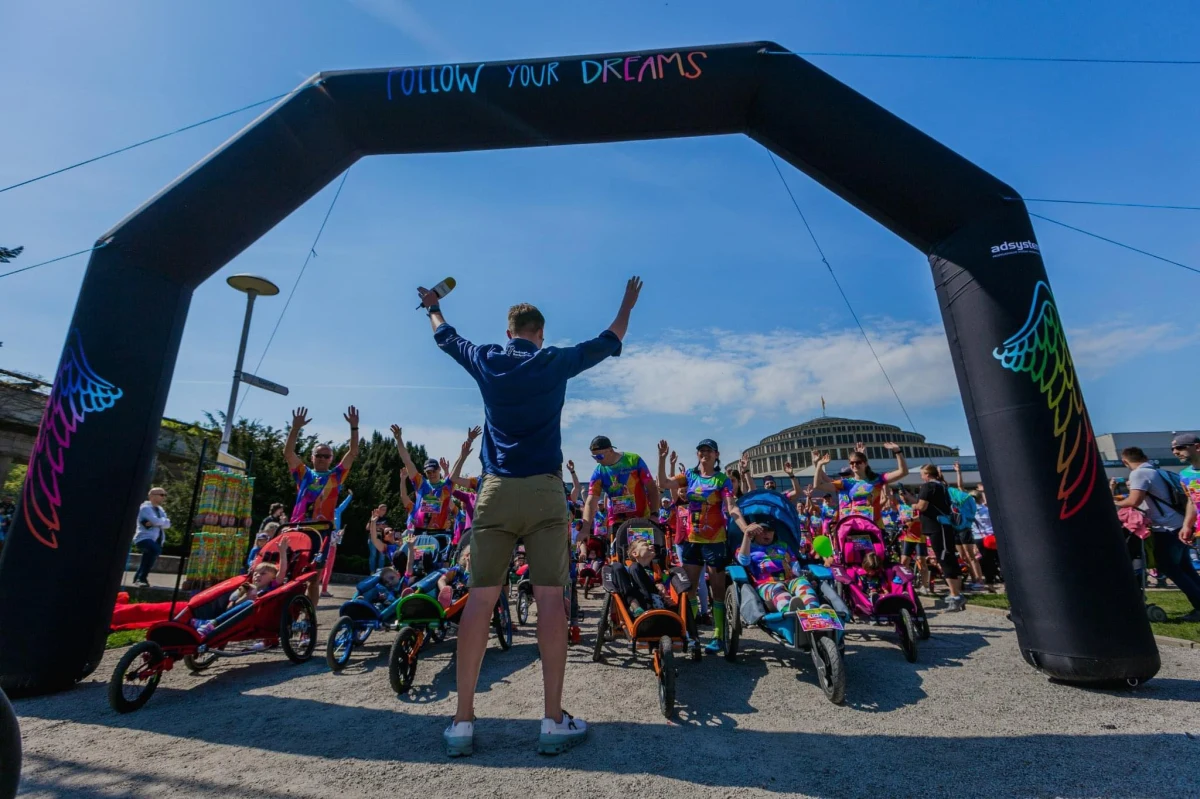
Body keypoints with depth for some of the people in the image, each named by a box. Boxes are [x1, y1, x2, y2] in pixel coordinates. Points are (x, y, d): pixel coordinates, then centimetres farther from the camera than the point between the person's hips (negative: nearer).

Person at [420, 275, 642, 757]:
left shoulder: (486, 361, 11)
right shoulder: (556, 362, 5)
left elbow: (445, 337, 30)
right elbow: (610, 343, 18)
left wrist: (432, 306, 51)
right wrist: (628, 303, 35)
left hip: (496, 490, 3)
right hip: (544, 490, -2)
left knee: (480, 598, 2)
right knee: (550, 598, -1)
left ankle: (463, 721, 9)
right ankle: (554, 721, 5)